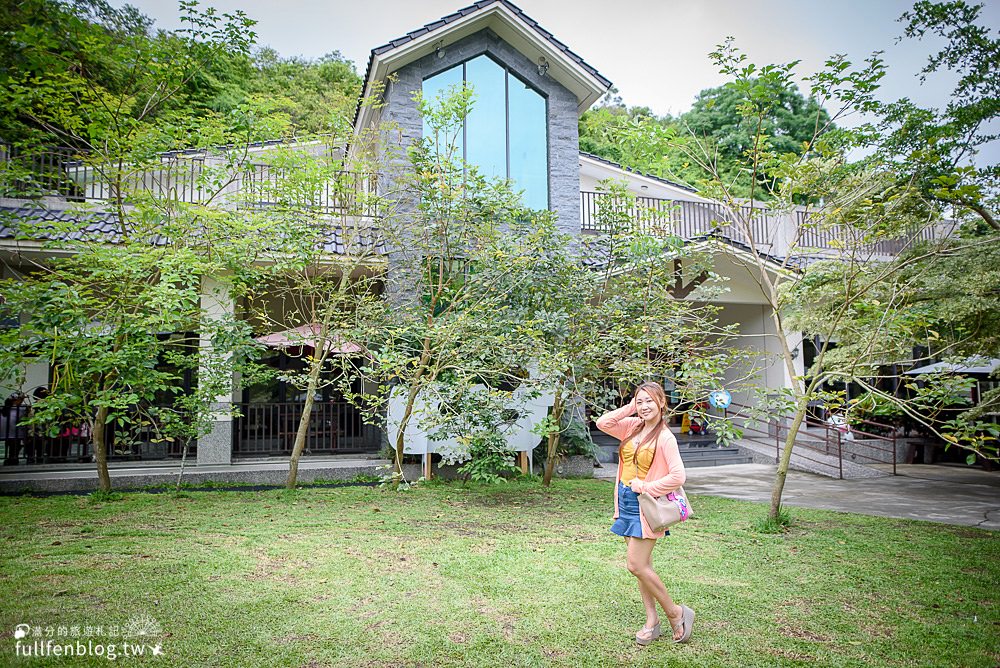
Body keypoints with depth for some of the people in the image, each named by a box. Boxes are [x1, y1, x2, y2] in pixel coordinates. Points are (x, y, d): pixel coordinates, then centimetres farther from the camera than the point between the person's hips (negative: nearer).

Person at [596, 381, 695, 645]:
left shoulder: (665, 438, -14)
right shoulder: (632, 427, 6)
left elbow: (678, 476, -20)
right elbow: (603, 423, 2)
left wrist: (646, 487, -15)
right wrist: (629, 408, -2)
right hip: (626, 503, 7)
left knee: (636, 566, -8)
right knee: (642, 565, 12)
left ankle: (676, 613, 9)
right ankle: (652, 621, 22)